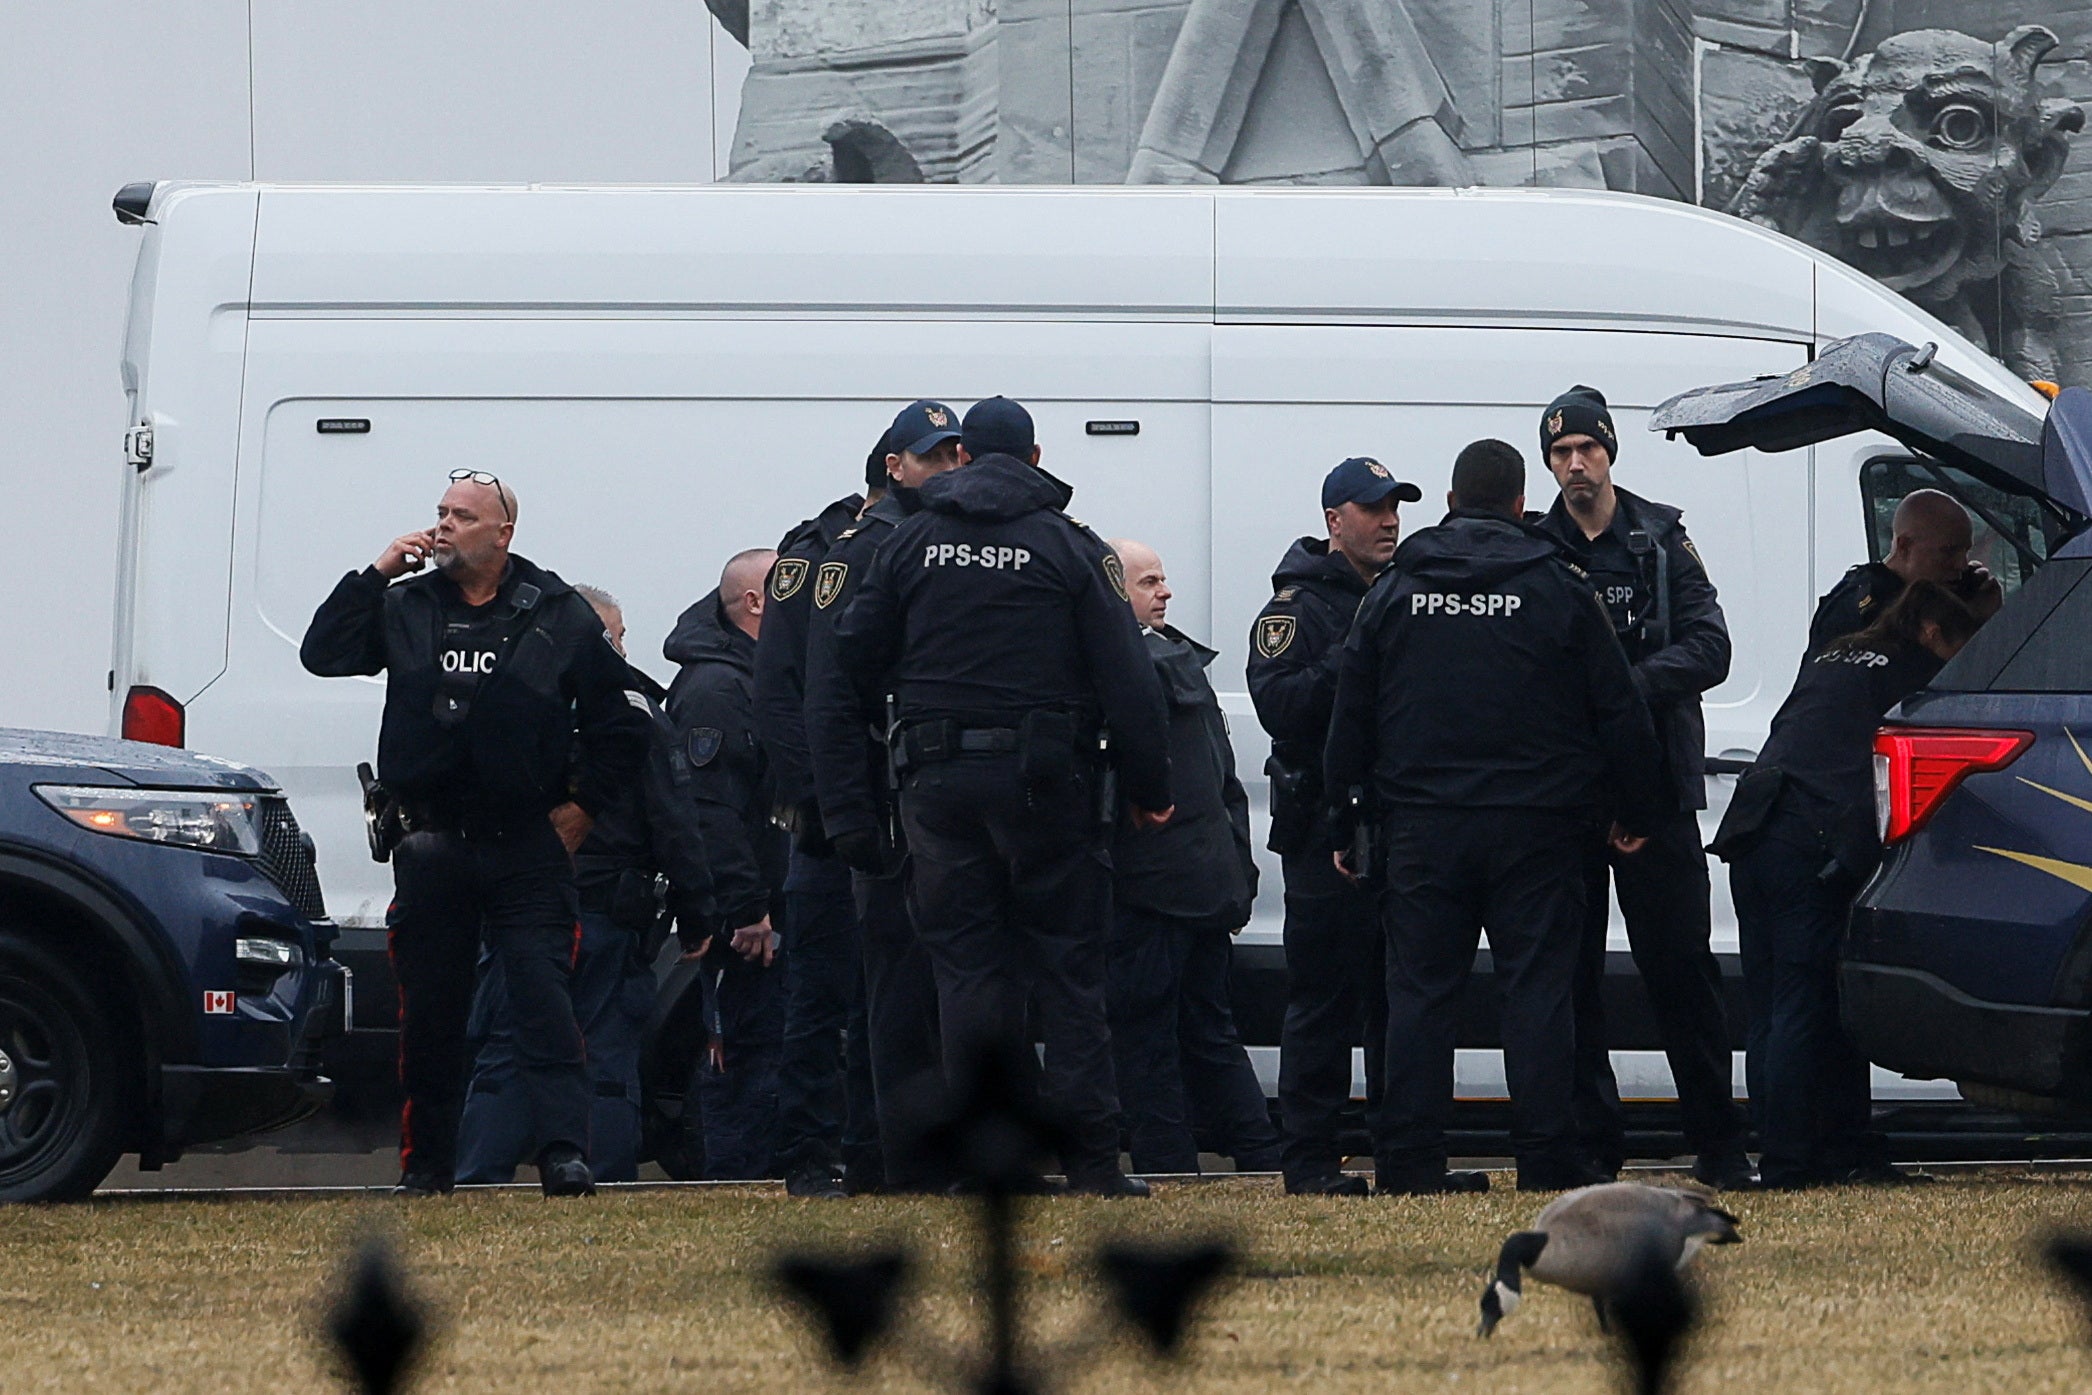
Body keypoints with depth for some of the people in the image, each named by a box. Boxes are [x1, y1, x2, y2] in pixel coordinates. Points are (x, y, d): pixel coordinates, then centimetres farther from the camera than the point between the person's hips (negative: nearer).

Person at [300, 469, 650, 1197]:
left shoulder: (559, 616, 3)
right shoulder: (406, 608, 8)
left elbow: (621, 724, 9)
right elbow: (322, 654, 0)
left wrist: (582, 807, 3)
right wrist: (375, 574, -5)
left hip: (528, 847, -2)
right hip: (431, 849, 2)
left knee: (545, 1001, -10)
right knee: (429, 1012, 6)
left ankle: (564, 1152, -14)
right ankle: (426, 1162, 15)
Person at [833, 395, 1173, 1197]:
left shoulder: (910, 545, 7)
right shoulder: (1070, 546, -1)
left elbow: (856, 657, 9)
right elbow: (1125, 680, -5)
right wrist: (1149, 790, 0)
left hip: (938, 778, 2)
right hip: (1043, 775, -2)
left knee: (964, 962, 5)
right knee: (1067, 965, 2)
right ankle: (1089, 1154, -3)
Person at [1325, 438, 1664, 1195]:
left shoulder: (1394, 594, 7)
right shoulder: (1560, 591, 1)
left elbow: (1350, 722, 9)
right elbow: (1619, 713, 2)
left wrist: (1344, 826, 15)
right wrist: (1634, 812, 12)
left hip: (1421, 826, 2)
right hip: (1534, 824, -2)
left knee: (1420, 989, 4)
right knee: (1537, 987, 0)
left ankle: (1408, 1157, 1)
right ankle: (1546, 1156, -4)